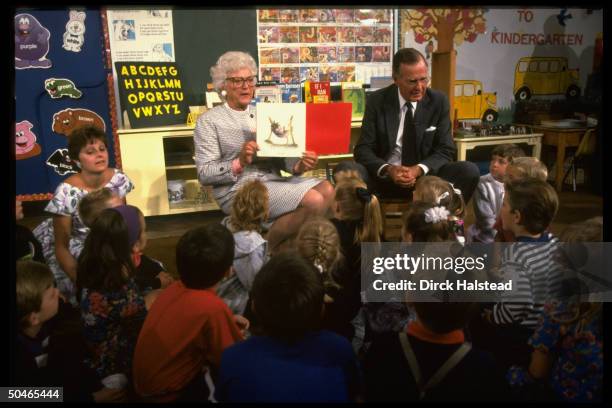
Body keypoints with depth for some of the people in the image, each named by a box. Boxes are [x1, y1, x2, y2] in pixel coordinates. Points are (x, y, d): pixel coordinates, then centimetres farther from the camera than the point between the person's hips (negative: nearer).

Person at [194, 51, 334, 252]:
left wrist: (299, 165, -11)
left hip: (273, 180, 7)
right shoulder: (209, 121, 0)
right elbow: (204, 173, -7)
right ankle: (268, 246, -2)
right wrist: (239, 163, -23)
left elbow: (280, 155, 11)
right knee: (313, 200, -22)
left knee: (327, 190, -15)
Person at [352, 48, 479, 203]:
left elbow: (445, 150, 0)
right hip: (384, 178, -1)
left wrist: (419, 169, -21)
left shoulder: (438, 101, 0)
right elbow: (363, 149, -5)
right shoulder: (377, 101, -3)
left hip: (425, 176, 2)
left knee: (469, 171, -23)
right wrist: (387, 169, -26)